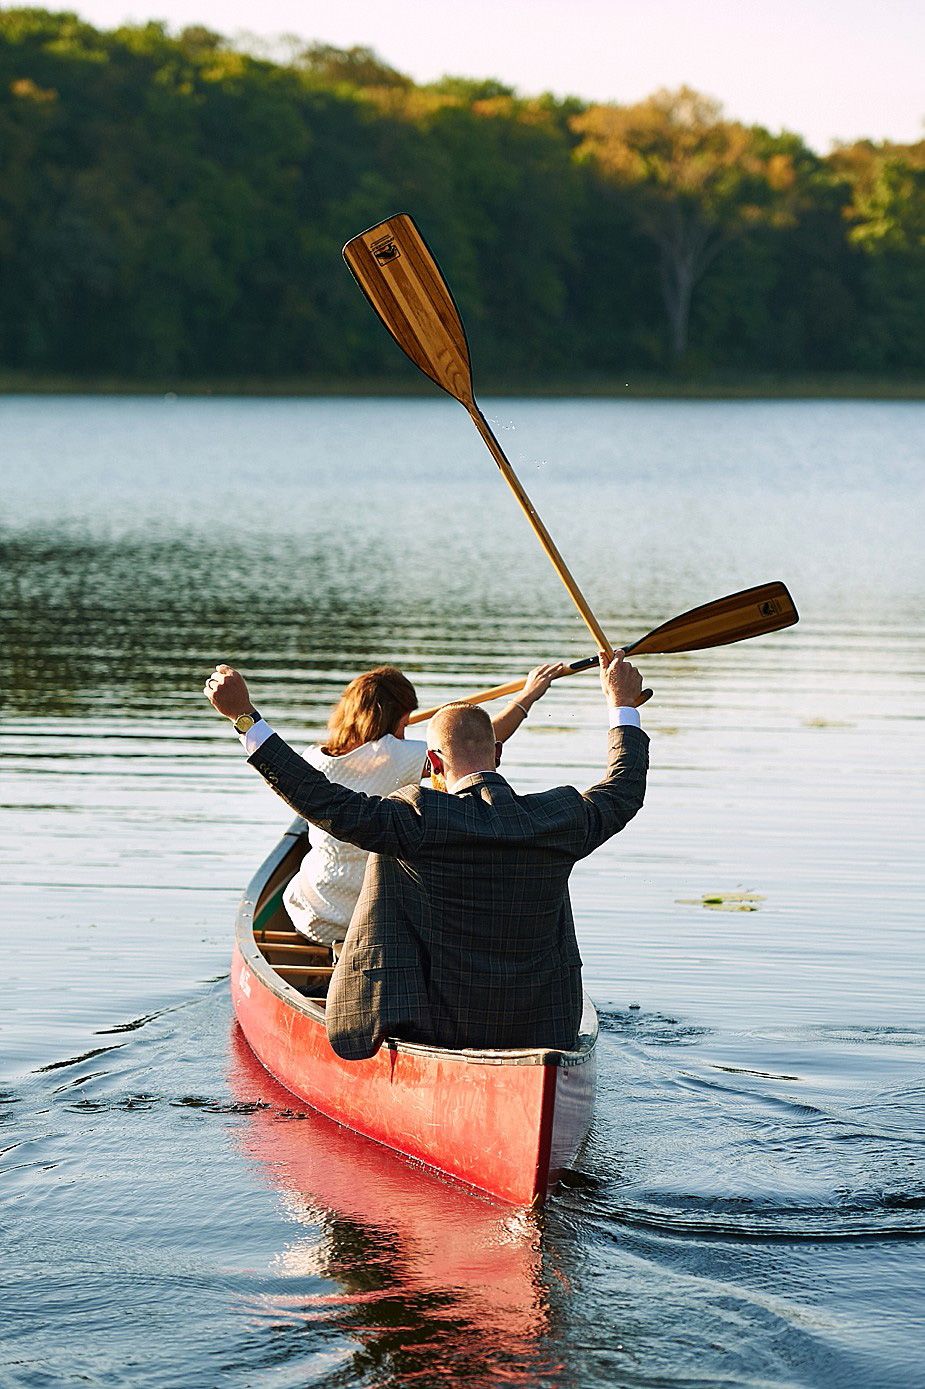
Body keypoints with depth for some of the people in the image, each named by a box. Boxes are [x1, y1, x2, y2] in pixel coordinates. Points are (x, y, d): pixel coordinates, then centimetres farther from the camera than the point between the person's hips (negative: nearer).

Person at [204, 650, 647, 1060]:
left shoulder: (421, 821, -18)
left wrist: (244, 716, -13)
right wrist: (622, 705, 30)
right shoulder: (559, 819, -7)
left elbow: (324, 801, -17)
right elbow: (625, 789, 13)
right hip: (541, 1032, 4)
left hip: (441, 1025, -4)